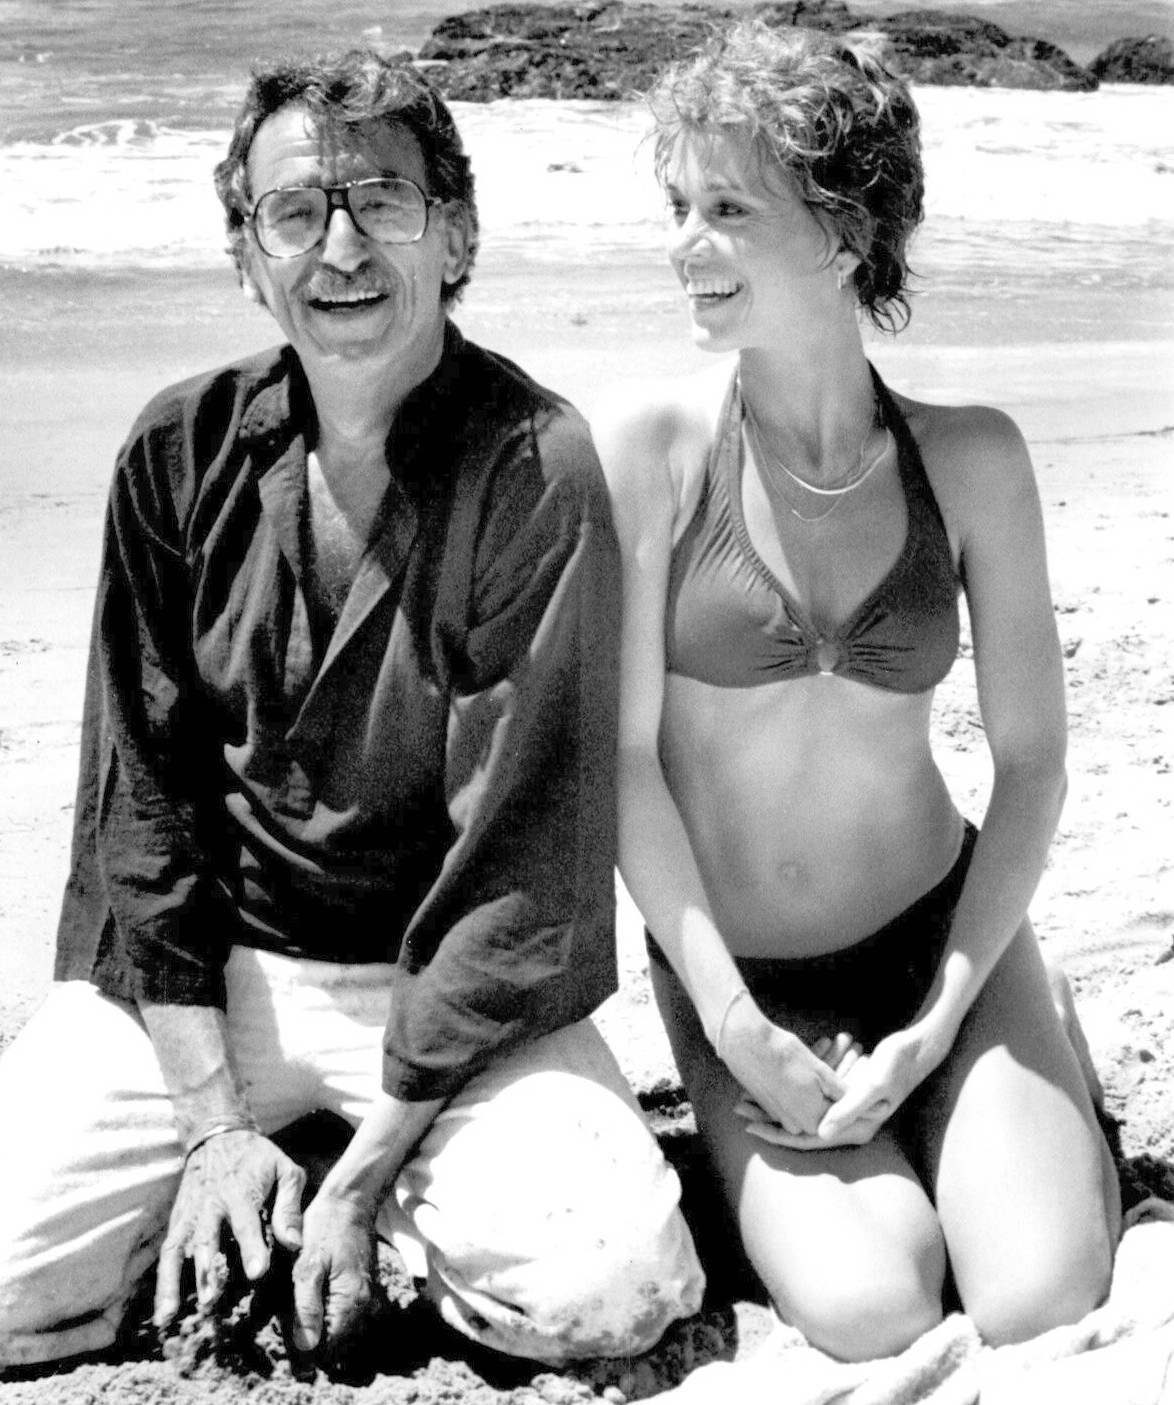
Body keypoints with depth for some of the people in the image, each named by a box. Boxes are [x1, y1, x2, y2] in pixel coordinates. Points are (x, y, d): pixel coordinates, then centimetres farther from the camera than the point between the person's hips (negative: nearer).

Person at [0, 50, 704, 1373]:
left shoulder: (538, 472, -14)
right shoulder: (184, 449, -1)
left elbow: (521, 853, -15)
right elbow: (142, 786, 0)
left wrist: (368, 1173, -14)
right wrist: (213, 1115, -6)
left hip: (451, 995, -2)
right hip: (195, 971, 2)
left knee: (605, 1292, -23)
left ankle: (390, 1201, 7)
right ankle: (234, 1189, 14)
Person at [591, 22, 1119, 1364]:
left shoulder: (968, 457, -6)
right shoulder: (649, 444, -12)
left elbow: (1030, 762, -3)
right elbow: (624, 756, -11)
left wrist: (938, 1023, -10)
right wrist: (734, 1026, -13)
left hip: (943, 929, 2)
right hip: (733, 971, -1)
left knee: (1046, 1299, -14)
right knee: (870, 1309, -20)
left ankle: (932, 1121, 18)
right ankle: (775, 1151, 13)